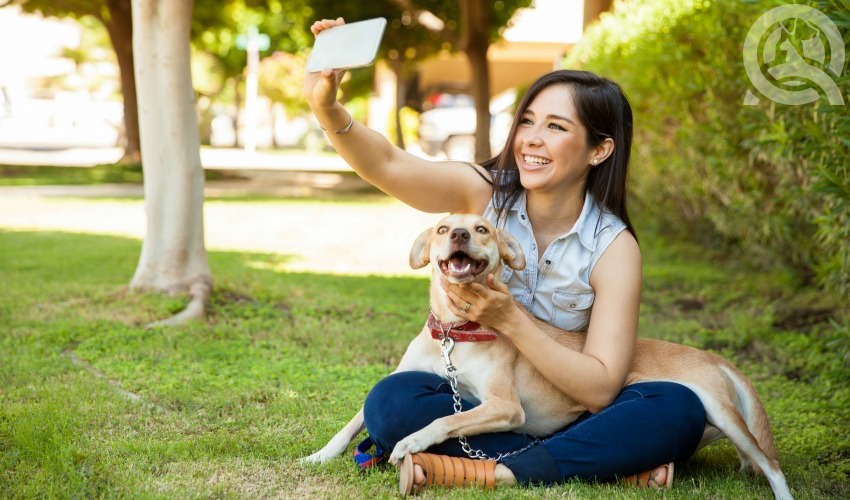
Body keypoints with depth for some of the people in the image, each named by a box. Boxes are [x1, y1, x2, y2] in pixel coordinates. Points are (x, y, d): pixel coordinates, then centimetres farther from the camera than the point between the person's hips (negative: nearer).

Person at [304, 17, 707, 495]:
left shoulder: (614, 247, -14)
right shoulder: (484, 193, -9)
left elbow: (600, 390, -20)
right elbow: (387, 165, -28)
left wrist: (510, 320, -29)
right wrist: (328, 109, -46)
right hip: (474, 397, 2)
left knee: (678, 411, -27)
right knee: (391, 402, -29)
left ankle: (488, 471, -30)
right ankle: (603, 462, -23)